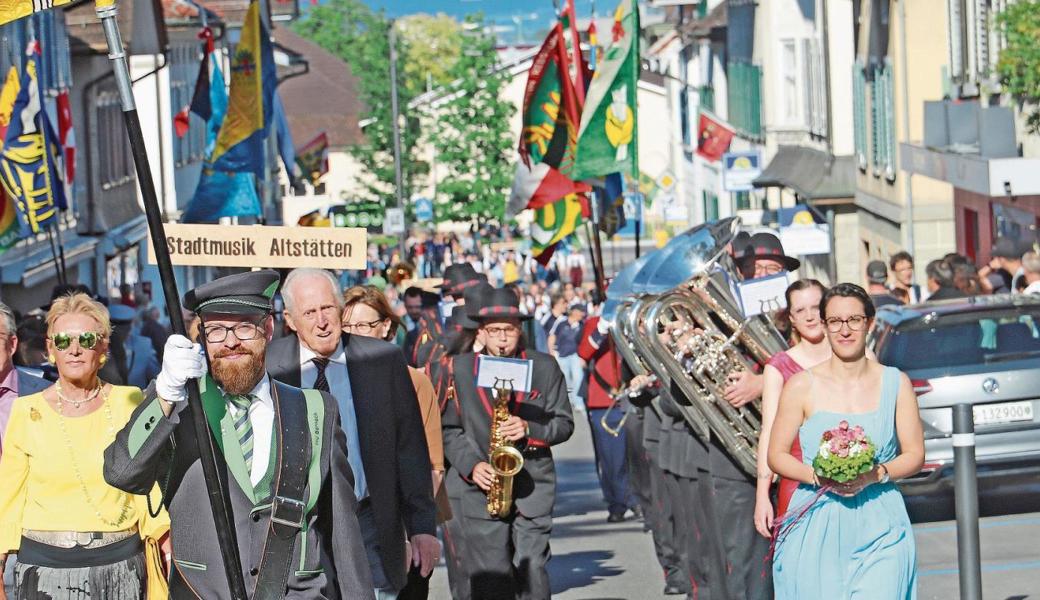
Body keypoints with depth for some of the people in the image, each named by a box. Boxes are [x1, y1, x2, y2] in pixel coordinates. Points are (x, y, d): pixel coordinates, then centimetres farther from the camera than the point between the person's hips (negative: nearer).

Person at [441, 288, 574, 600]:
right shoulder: (461, 368, 7)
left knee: (532, 570, -8)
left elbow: (564, 423, 7)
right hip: (482, 490, 0)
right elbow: (449, 428, 8)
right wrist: (472, 465, -7)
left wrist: (530, 429, -12)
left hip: (532, 489, 0)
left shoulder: (544, 367, 8)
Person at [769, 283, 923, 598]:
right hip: (816, 526, 0)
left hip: (880, 528, 0)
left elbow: (915, 455, 7)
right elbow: (777, 455, 4)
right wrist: (817, 477, -14)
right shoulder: (802, 386, 3)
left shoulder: (896, 383, 7)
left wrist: (875, 475, -12)